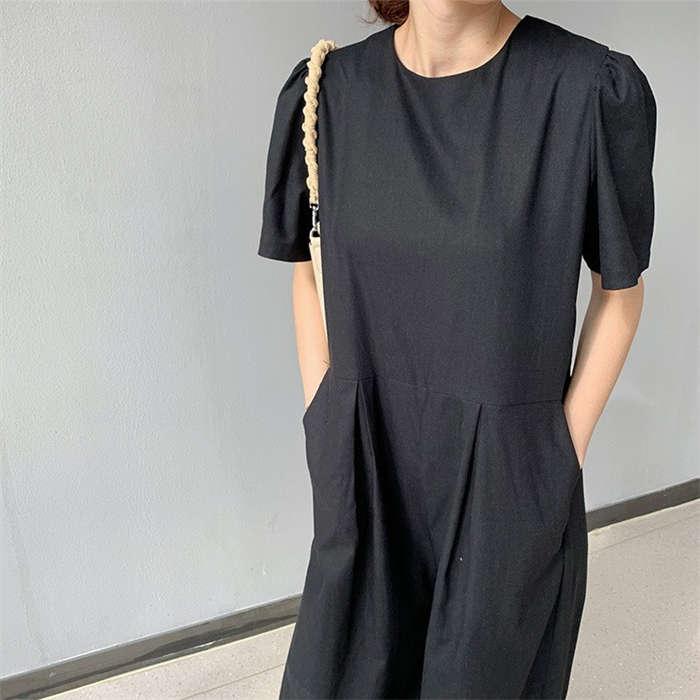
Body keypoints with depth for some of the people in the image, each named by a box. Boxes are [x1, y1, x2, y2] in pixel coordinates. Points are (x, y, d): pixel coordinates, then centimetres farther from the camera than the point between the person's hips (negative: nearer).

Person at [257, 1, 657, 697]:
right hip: (364, 465, 3)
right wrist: (323, 424, 3)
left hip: (504, 475, -2)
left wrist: (565, 456, -4)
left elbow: (620, 289, -2)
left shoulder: (594, 88, -12)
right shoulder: (327, 91, -3)